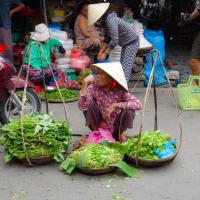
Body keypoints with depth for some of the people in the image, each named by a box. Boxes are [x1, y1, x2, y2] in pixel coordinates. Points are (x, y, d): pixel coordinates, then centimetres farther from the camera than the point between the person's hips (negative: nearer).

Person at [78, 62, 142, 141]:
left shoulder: (120, 91, -19)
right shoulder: (93, 88, -18)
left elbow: (138, 104, -31)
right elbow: (82, 107, -32)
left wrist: (115, 105, -35)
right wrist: (85, 83, -34)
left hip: (115, 127, 0)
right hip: (98, 126, 0)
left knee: (129, 111, -28)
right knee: (89, 102, -23)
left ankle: (118, 134, 2)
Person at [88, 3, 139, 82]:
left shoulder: (110, 20, -28)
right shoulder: (105, 21, 3)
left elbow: (114, 40, -31)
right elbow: (107, 39, 9)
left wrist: (105, 54, -23)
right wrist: (101, 51, 1)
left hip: (131, 42, -10)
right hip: (126, 43, 10)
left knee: (126, 68, -13)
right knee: (122, 67, 11)